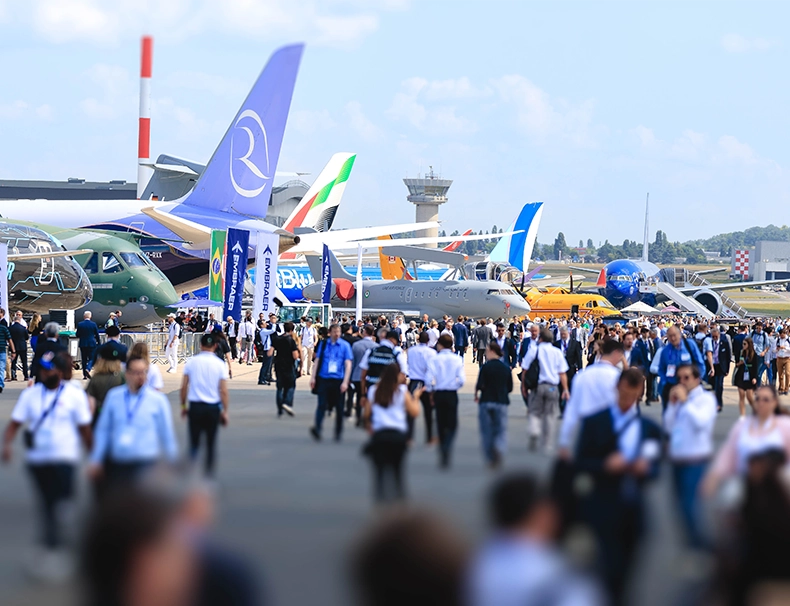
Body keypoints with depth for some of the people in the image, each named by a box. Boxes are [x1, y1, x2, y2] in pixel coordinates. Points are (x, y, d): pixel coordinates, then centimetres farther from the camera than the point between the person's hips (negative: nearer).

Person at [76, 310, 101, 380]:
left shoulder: (80, 324, -4)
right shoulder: (94, 324, -5)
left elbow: (77, 335, 1)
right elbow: (97, 335, 0)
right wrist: (99, 343, 11)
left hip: (83, 344, 1)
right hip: (92, 344, -1)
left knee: (84, 359, 9)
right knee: (92, 358, 5)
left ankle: (85, 375, 8)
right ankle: (88, 369, -22)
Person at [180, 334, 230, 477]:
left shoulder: (191, 362, -2)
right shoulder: (220, 364, -4)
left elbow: (184, 387, 0)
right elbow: (223, 391, -6)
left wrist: (183, 406, 11)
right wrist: (225, 411, 2)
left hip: (195, 406, 0)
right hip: (213, 407, 0)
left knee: (194, 440, 4)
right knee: (211, 442, 12)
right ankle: (209, 471, 17)